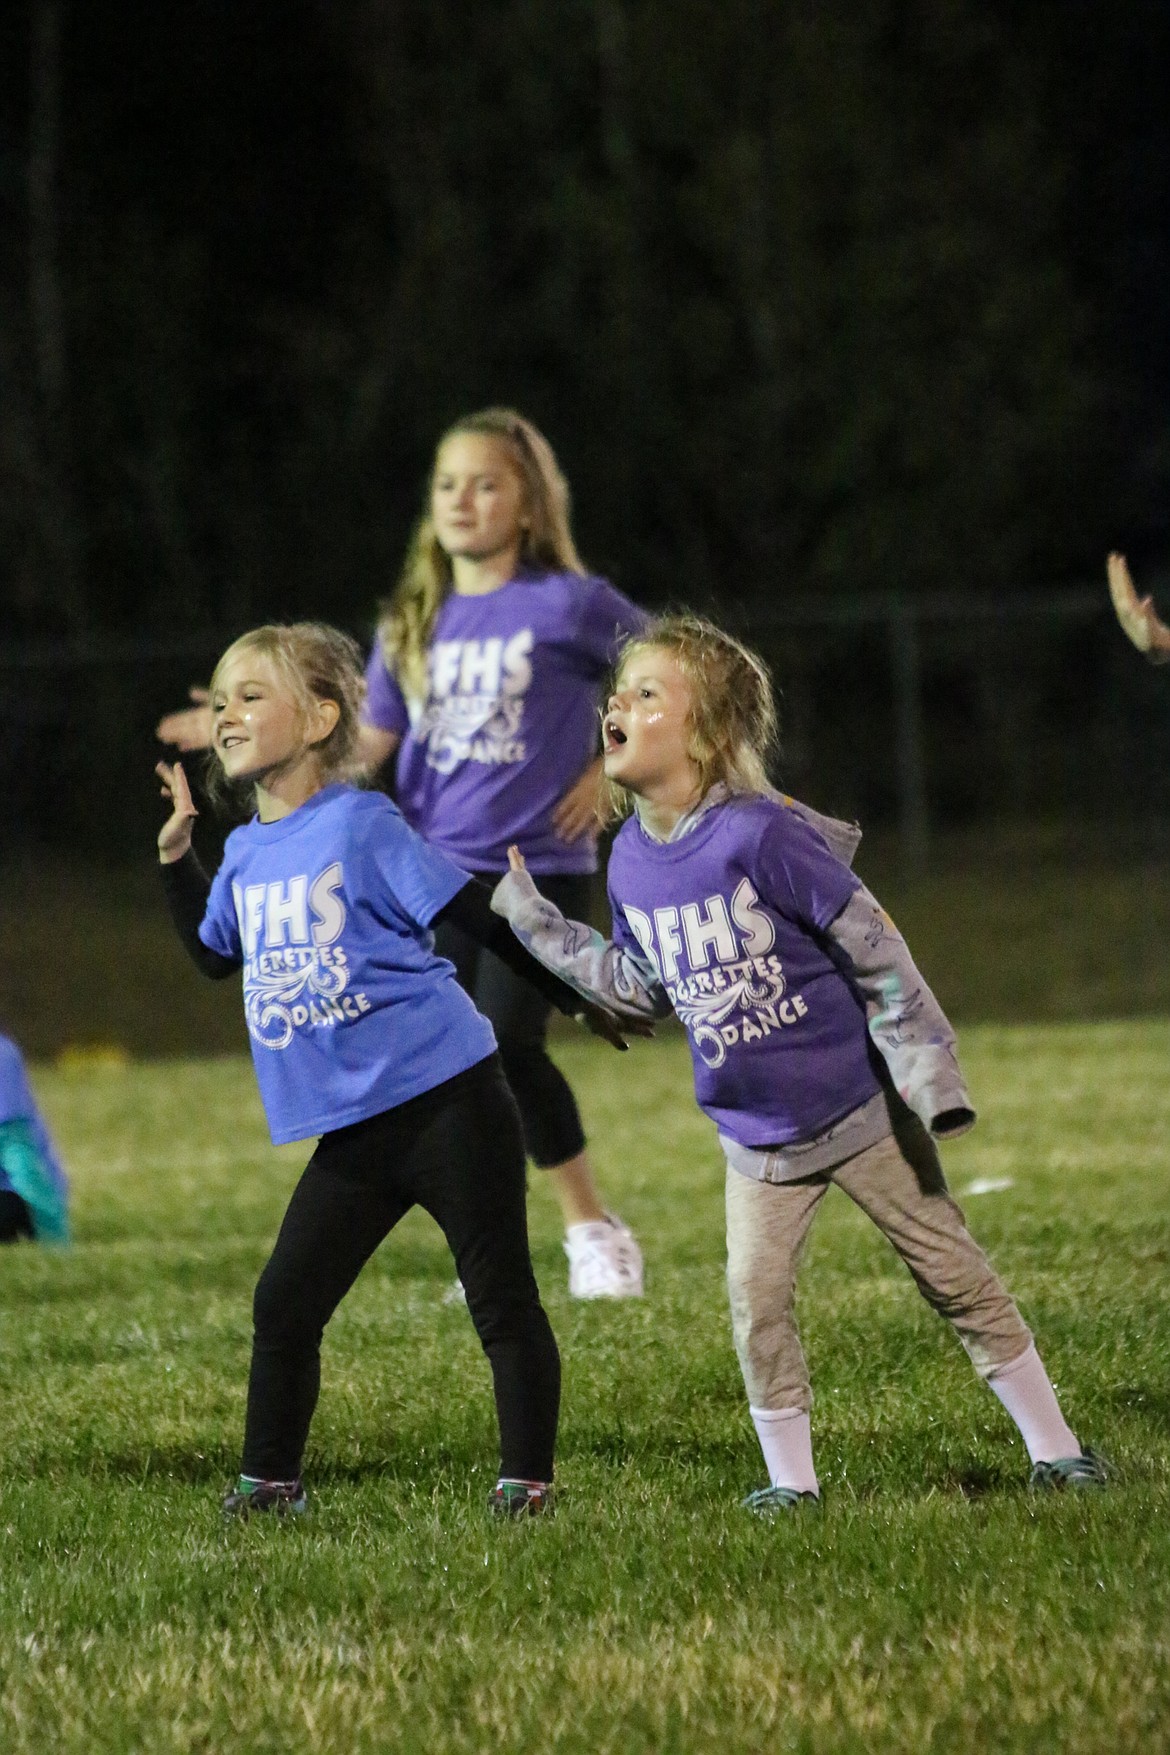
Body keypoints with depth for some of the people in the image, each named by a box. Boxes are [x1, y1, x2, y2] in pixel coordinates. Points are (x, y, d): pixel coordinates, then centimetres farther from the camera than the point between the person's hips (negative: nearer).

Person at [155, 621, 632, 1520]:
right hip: (354, 1129, 7)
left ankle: (528, 1481, 5)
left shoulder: (359, 825, -10)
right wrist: (176, 857, 19)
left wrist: (577, 995, -6)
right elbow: (216, 955, 29)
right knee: (285, 1303, 5)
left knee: (501, 1300, -1)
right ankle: (269, 1482, 16)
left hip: (446, 1103, -7)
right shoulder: (247, 854, 11)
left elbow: (482, 917, -8)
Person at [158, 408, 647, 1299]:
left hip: (540, 866, -5)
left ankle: (594, 1228, 0)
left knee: (509, 1046, -16)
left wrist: (611, 770, -4)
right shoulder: (415, 624, 10)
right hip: (439, 867, 5)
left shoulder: (570, 606, -6)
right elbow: (365, 748, 11)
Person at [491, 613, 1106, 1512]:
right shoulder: (632, 860, -2)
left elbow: (873, 947, -18)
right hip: (758, 1132, 5)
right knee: (758, 1300, -2)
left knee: (955, 1274, 3)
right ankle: (790, 1476, 12)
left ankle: (1055, 1446, 11)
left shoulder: (759, 834, -23)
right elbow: (643, 986, 13)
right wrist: (536, 923, 10)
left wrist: (927, 1070, -18)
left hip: (857, 1107, -5)